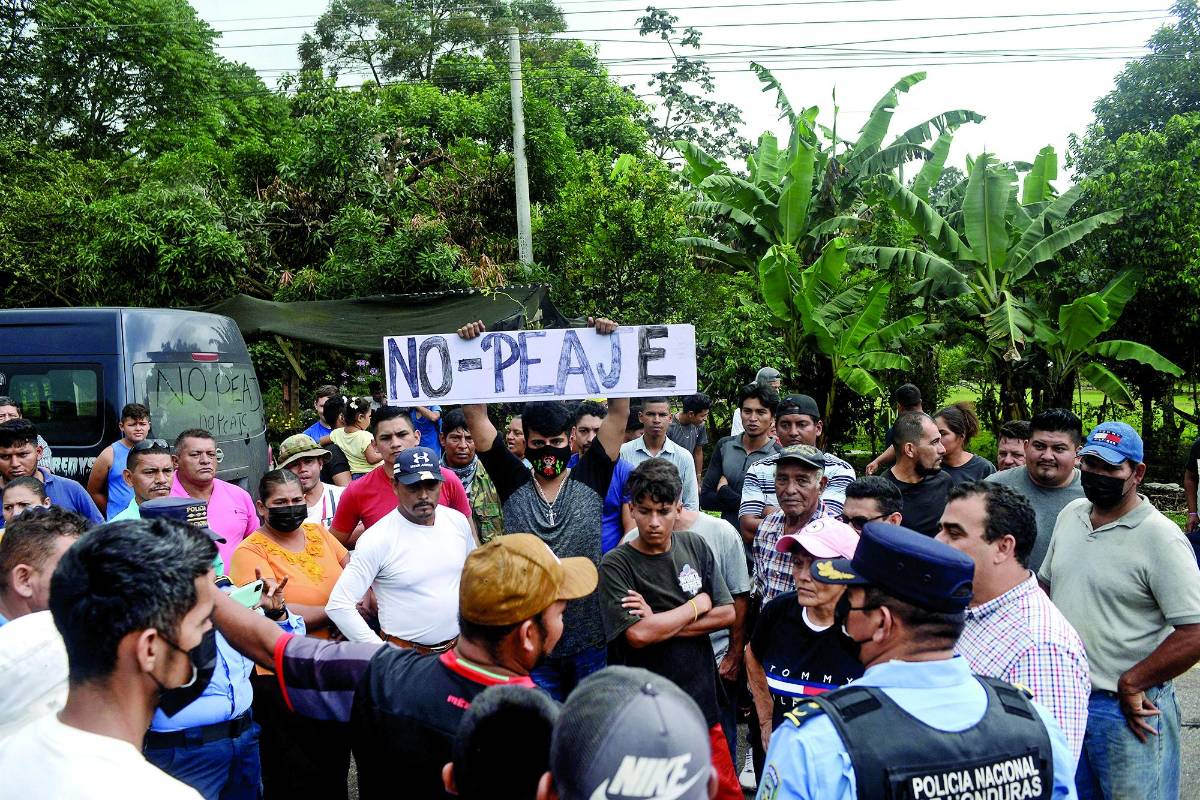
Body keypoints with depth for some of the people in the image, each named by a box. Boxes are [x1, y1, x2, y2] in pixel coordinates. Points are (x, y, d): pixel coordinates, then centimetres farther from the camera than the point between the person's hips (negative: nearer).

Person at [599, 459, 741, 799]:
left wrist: (660, 625, -12)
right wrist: (698, 605, -9)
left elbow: (726, 614, 0)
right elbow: (637, 635, -22)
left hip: (702, 703, 4)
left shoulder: (696, 547, 3)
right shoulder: (616, 566, -11)